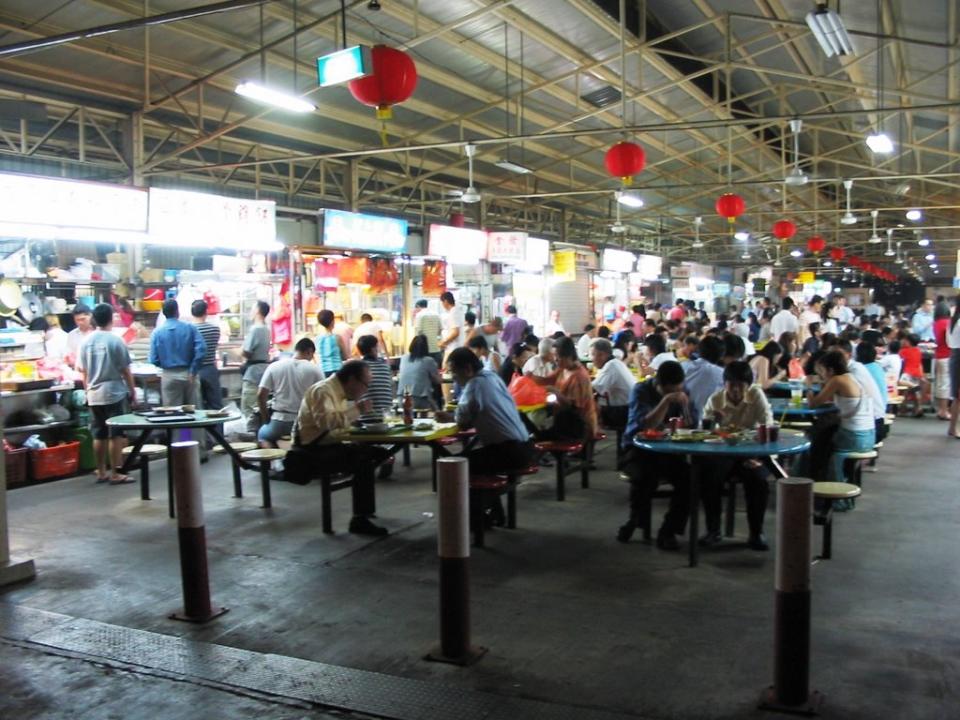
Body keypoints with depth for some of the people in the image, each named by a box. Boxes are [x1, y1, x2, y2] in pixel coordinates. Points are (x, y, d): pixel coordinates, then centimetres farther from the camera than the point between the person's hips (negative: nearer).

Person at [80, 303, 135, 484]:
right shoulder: (115, 340, -11)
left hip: (94, 395, 5)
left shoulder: (86, 341, 2)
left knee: (99, 435, 12)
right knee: (116, 435, 0)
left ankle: (101, 472, 19)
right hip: (114, 393, -5)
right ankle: (114, 474, 0)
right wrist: (132, 391, 3)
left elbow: (83, 371, 9)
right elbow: (125, 371, -7)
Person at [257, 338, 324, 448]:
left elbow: (261, 395, -2)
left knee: (263, 434, 31)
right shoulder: (315, 369, -2)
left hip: (280, 420, 1)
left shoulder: (274, 366, 2)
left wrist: (267, 421, 10)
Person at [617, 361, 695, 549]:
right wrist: (666, 401, -31)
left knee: (689, 478, -26)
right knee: (645, 476, -35)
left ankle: (668, 531, -11)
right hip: (638, 448, -3)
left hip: (667, 450, 3)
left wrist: (685, 405, -20)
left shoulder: (681, 392, 2)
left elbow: (691, 427, -3)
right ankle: (635, 520, -3)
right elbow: (646, 426, -23)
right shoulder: (641, 390, -11)